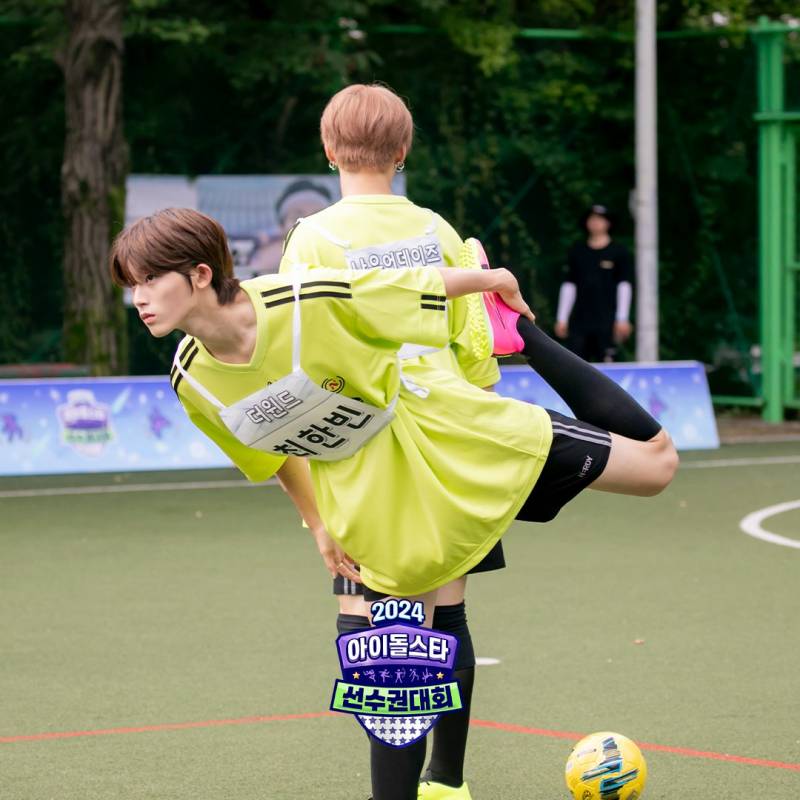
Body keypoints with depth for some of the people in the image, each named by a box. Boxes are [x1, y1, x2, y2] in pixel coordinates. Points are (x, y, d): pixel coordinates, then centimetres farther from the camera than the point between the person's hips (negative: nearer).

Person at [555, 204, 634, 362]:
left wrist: (622, 319, -6)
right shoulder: (577, 252, 14)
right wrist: (561, 318, 9)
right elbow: (568, 286, 15)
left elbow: (624, 286, 2)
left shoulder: (619, 252, 5)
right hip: (579, 321, 3)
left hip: (607, 321, -3)